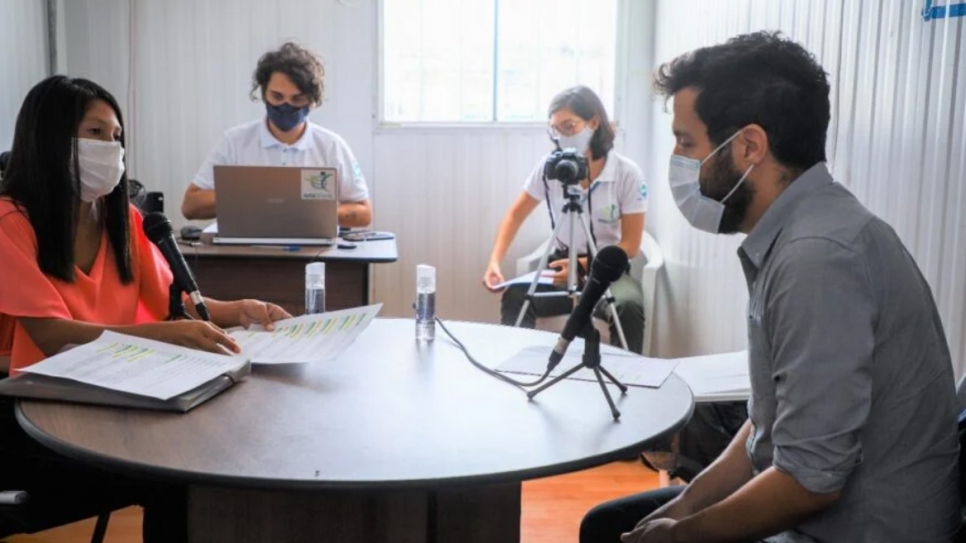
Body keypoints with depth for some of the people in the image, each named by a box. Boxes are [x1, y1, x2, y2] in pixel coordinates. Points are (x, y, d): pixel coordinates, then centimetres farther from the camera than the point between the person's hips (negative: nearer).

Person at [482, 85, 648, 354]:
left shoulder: (627, 173, -11)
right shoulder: (549, 166, -4)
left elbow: (630, 246, -9)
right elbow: (515, 215, 5)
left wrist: (583, 266, -25)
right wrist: (495, 262, -11)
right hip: (562, 264, 2)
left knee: (629, 307, -34)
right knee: (515, 296, -28)